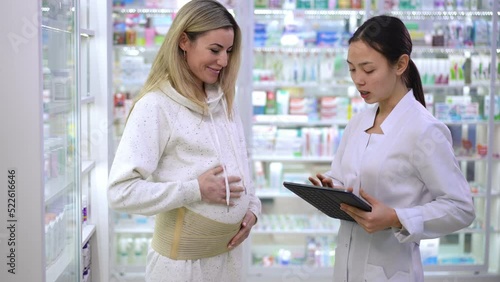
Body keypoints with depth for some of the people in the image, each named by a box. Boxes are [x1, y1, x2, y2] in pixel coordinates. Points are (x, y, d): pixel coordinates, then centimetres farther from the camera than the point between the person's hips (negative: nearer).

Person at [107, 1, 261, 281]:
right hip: (184, 258, -6)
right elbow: (121, 191, -21)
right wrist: (196, 190, -22)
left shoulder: (225, 101, 6)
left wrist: (252, 207, 1)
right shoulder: (155, 106, -16)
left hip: (230, 251, 6)